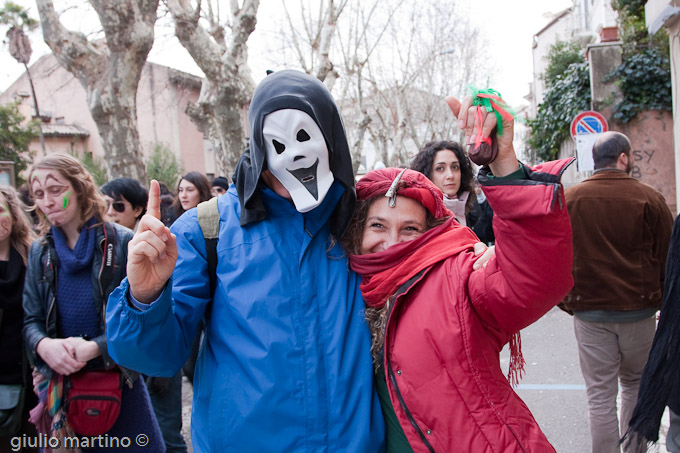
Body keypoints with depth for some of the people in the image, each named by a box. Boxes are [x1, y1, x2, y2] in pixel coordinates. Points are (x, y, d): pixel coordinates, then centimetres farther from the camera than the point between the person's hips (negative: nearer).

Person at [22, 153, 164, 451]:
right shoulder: (39, 251, 6)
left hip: (119, 383, -3)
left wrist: (96, 348, -24)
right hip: (59, 385, 4)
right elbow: (31, 321, 5)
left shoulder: (121, 242, -8)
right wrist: (44, 345, -17)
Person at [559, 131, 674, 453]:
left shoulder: (569, 198, -4)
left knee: (600, 396, 6)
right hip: (639, 310, 1)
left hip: (589, 310, 0)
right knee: (635, 385, 20)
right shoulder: (649, 199, -6)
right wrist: (664, 302, 16)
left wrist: (566, 301, 13)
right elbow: (667, 257, 1)